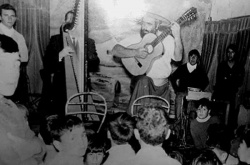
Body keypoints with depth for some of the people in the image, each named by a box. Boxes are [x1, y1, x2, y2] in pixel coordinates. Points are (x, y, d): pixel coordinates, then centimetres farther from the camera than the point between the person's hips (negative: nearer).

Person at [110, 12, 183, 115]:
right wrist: (135, 52, -29)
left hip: (162, 85, 2)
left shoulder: (167, 39, -1)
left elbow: (178, 58, -15)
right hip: (140, 83, -1)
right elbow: (114, 50, -14)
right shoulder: (136, 38, -4)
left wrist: (177, 37, -27)